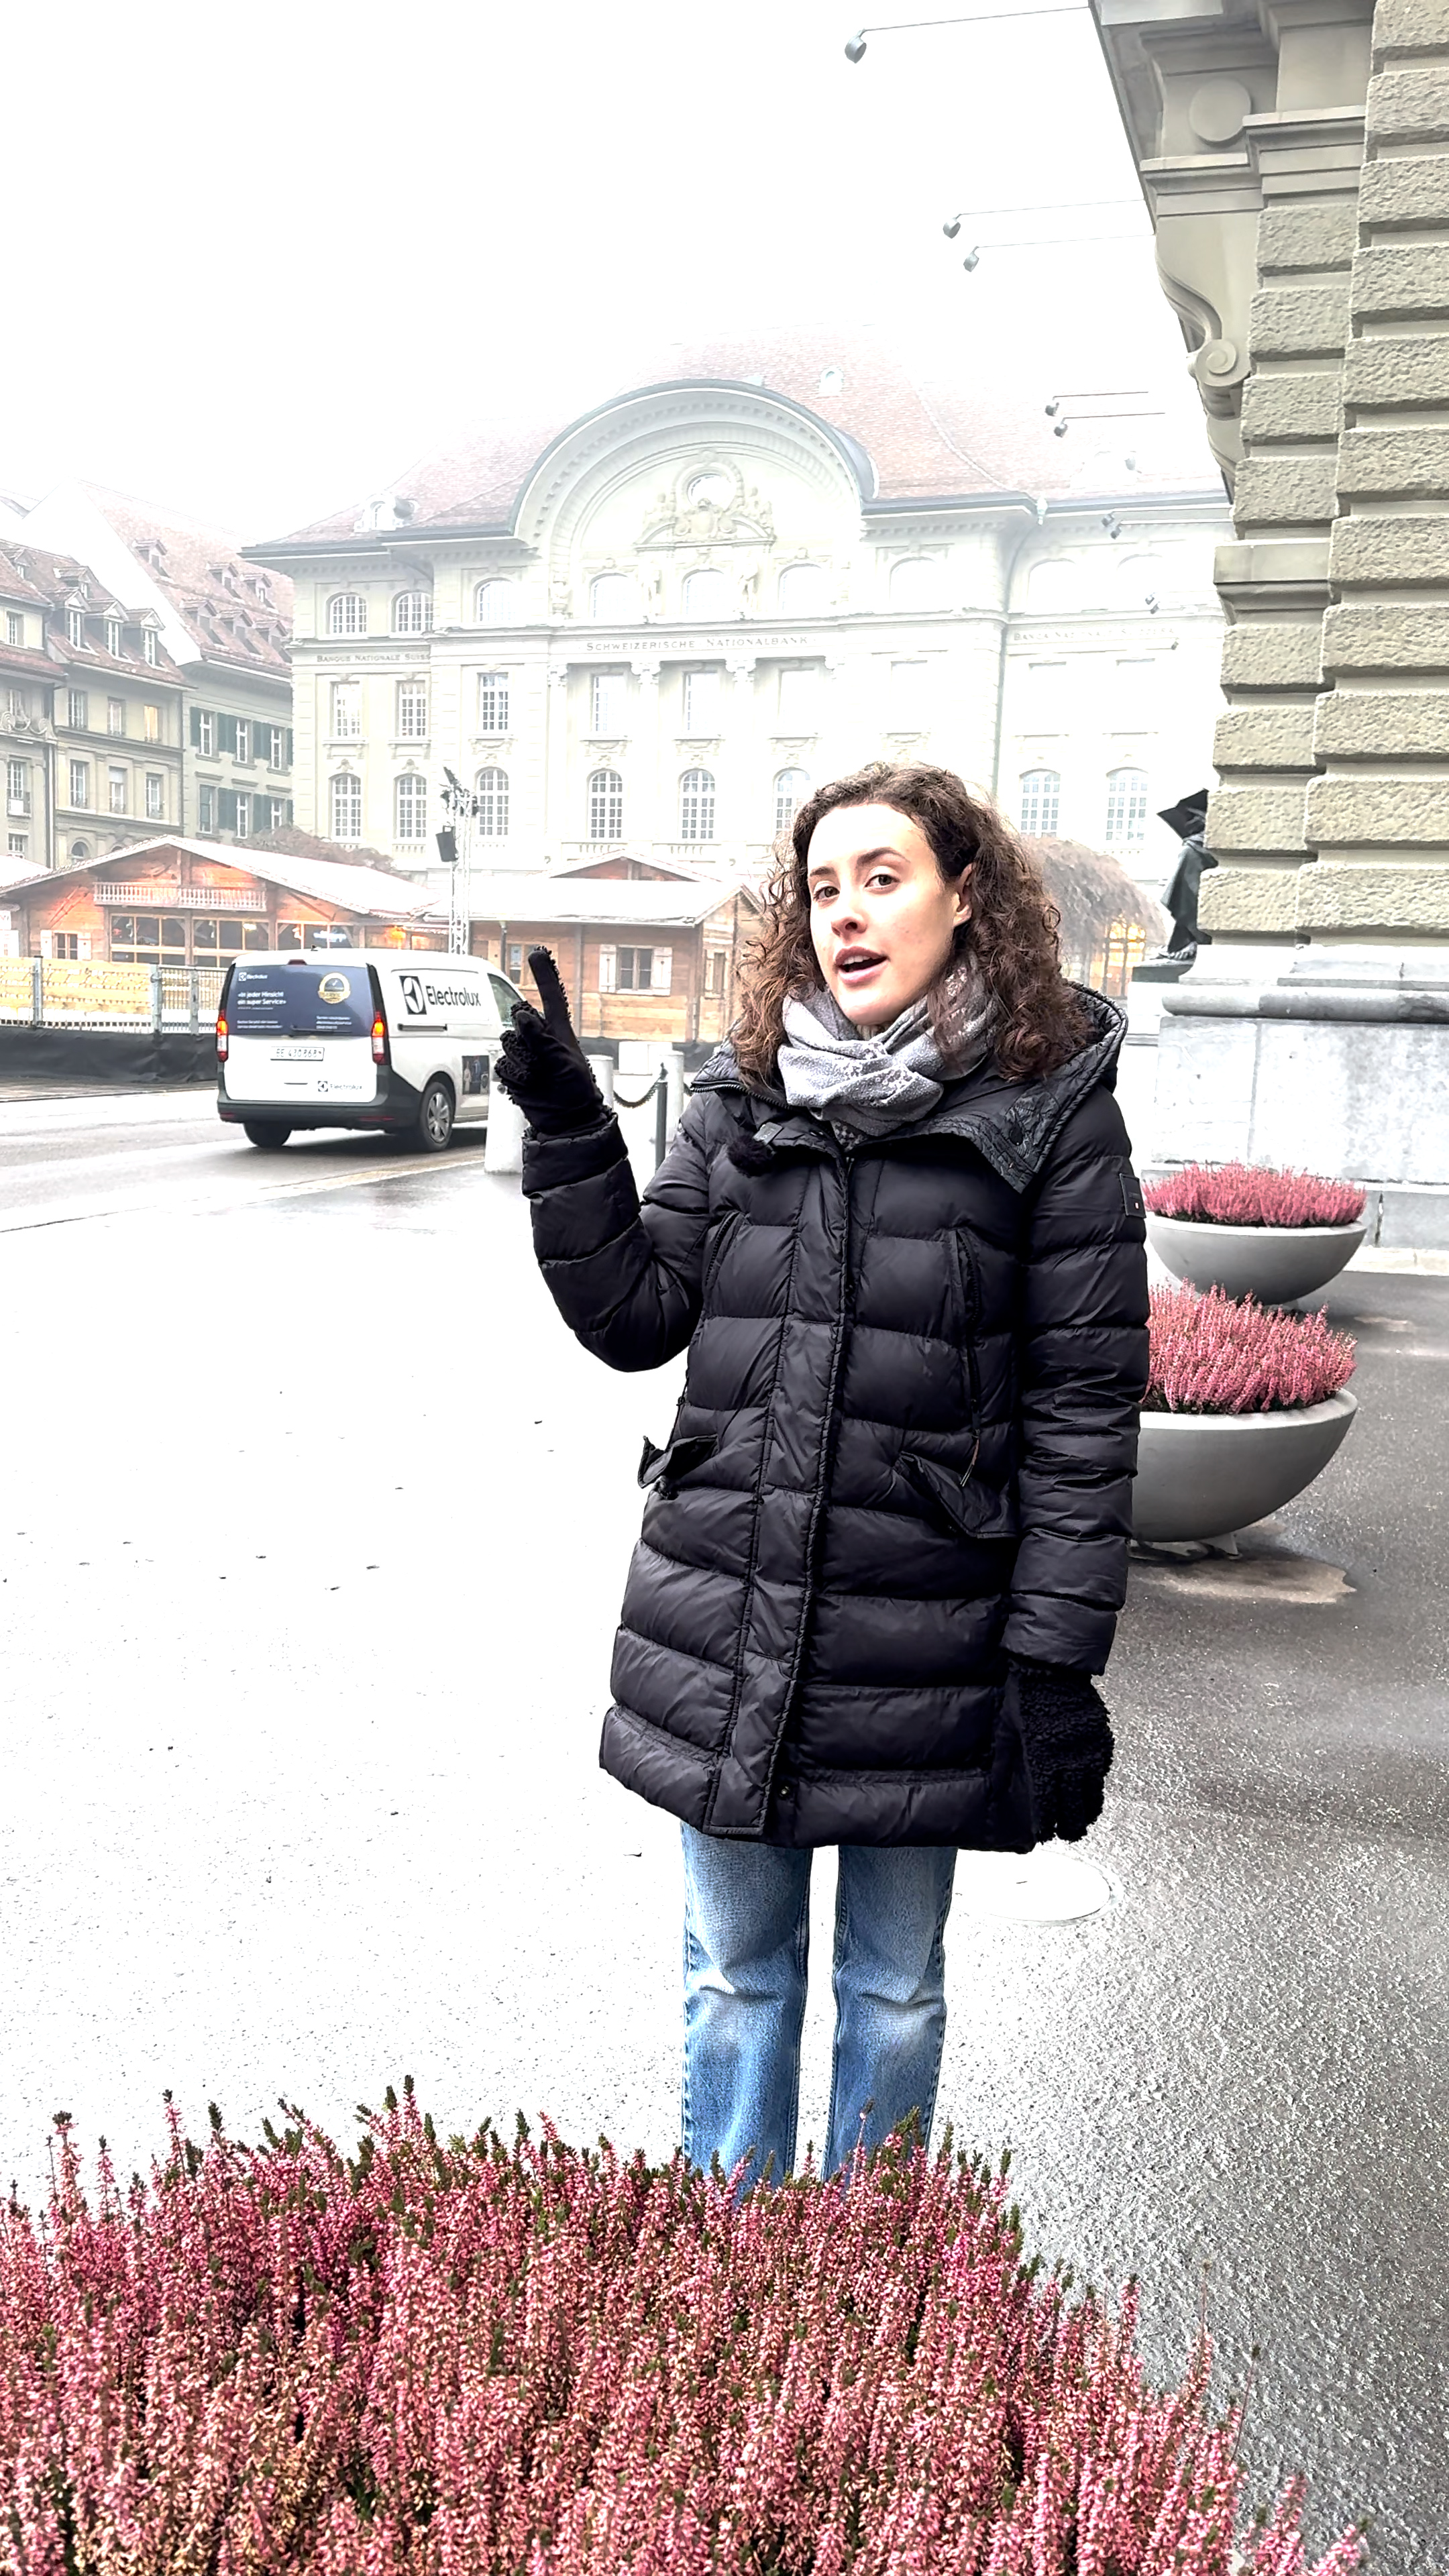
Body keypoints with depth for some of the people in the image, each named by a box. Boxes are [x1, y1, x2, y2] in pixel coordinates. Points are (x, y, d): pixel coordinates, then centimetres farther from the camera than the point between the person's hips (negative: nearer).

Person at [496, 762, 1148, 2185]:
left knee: (892, 1987, 18)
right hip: (721, 1629, 3)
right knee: (734, 1975, 19)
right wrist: (567, 1138, -12)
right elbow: (636, 1318, 1)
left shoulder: (1051, 1110, -7)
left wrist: (1057, 1661, -10)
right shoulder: (738, 1096, 3)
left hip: (919, 1643, -2)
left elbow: (1085, 1406, -7)